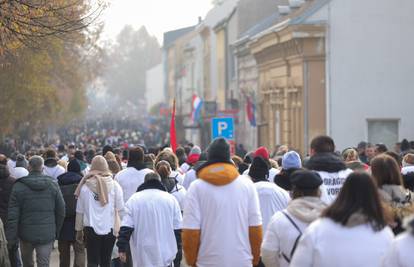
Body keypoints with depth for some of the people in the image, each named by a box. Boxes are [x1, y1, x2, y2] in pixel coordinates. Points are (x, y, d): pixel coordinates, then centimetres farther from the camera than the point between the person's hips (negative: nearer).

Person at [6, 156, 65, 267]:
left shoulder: (19, 186, -8)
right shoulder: (53, 185, -1)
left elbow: (12, 216, -9)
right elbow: (61, 211, 3)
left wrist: (11, 238, -3)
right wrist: (56, 231, 15)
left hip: (26, 234, -1)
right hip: (47, 235, 1)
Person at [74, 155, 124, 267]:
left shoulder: (85, 187, -4)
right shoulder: (115, 185, -4)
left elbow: (80, 211, 1)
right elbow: (120, 209, -1)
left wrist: (79, 230, 12)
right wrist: (119, 228, 10)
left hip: (91, 228, -1)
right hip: (110, 228, 1)